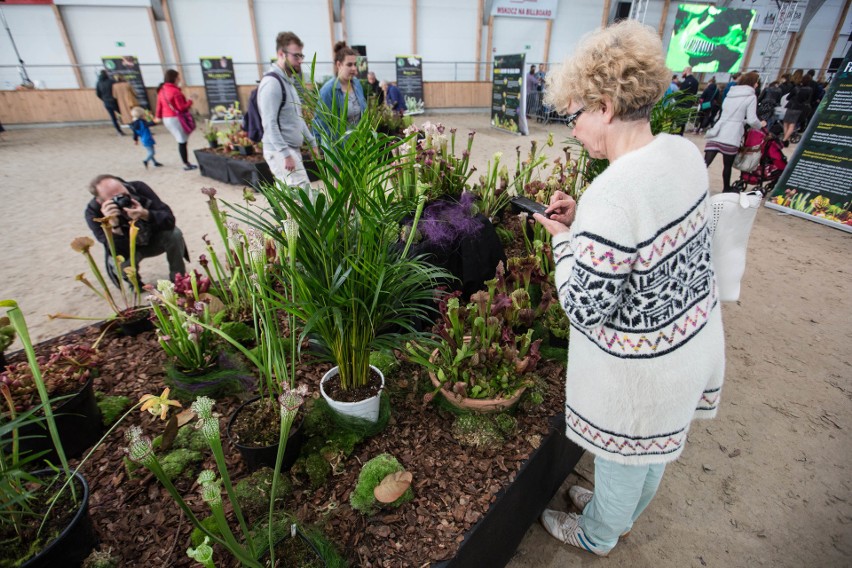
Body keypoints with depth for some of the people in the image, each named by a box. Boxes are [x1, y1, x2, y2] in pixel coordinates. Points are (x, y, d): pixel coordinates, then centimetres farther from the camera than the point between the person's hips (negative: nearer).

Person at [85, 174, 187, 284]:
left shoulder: (138, 188, -26)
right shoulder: (94, 211, -27)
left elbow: (169, 219, -28)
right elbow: (120, 252, -33)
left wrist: (145, 214, -46)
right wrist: (113, 224, -48)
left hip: (154, 240, 1)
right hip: (127, 249, -1)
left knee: (174, 234, -28)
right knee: (119, 264, -32)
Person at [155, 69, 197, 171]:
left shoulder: (161, 90, 9)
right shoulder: (174, 91, -17)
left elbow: (159, 105, 14)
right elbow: (181, 107, -18)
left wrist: (159, 117, 23)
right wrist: (189, 102, -1)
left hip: (166, 119, 9)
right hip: (176, 119, -9)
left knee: (181, 141, 18)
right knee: (182, 142, -1)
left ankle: (186, 162, 20)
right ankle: (186, 164, 3)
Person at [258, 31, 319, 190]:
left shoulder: (288, 80, 16)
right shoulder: (272, 82, -15)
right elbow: (269, 124, -21)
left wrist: (312, 142, 19)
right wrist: (286, 154, -25)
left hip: (292, 148, 9)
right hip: (280, 151, -9)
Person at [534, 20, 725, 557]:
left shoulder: (612, 194, -35)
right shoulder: (685, 152, -7)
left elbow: (585, 308, -27)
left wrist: (564, 239, -13)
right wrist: (582, 222, 1)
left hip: (641, 365, -8)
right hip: (695, 337, 8)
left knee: (623, 458, 21)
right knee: (653, 450, 31)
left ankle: (597, 535, 53)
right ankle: (622, 512, 62)